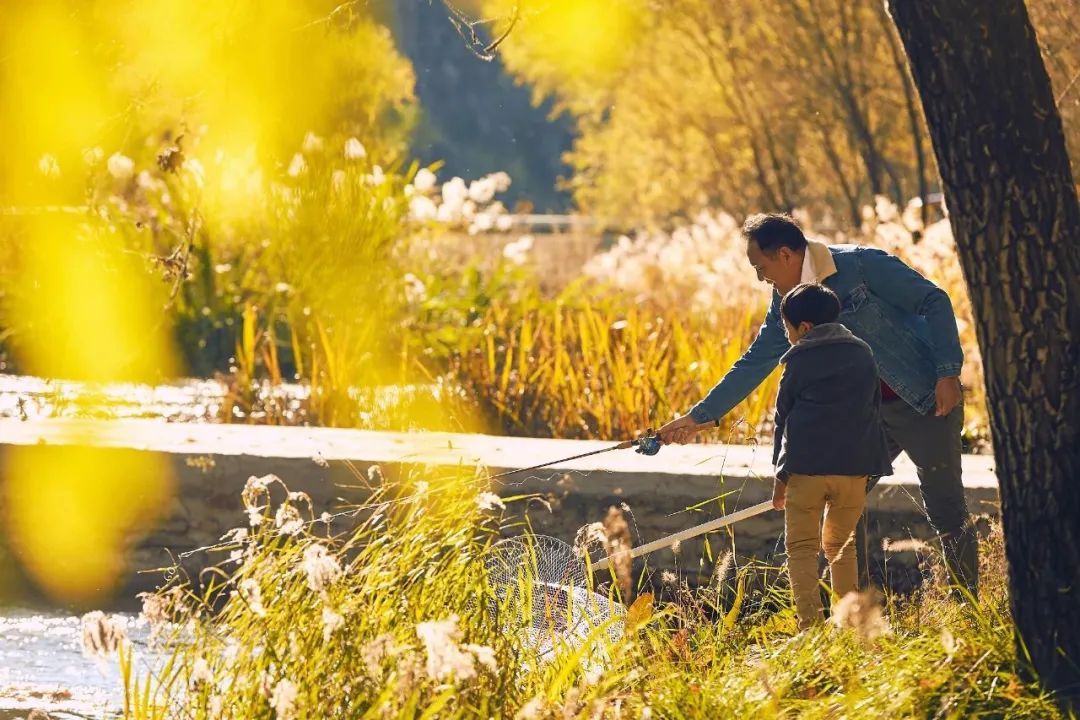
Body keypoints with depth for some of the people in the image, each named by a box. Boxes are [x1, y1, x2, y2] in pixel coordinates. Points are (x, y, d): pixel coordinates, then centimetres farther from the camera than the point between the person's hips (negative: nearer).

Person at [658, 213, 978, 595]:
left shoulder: (863, 265, -17)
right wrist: (700, 416, 13)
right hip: (867, 409, 8)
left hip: (927, 401, -8)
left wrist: (948, 372, -23)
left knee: (945, 508, -5)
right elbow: (754, 363, 13)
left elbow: (934, 301, -16)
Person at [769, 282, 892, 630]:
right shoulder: (863, 354, 13)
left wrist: (780, 474, 9)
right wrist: (872, 463, 24)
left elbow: (784, 418, 4)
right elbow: (875, 409, 18)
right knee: (841, 545, 17)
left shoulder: (799, 360, 1)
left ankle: (810, 624, -11)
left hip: (805, 468, -4)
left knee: (801, 547, 0)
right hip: (853, 467, 4)